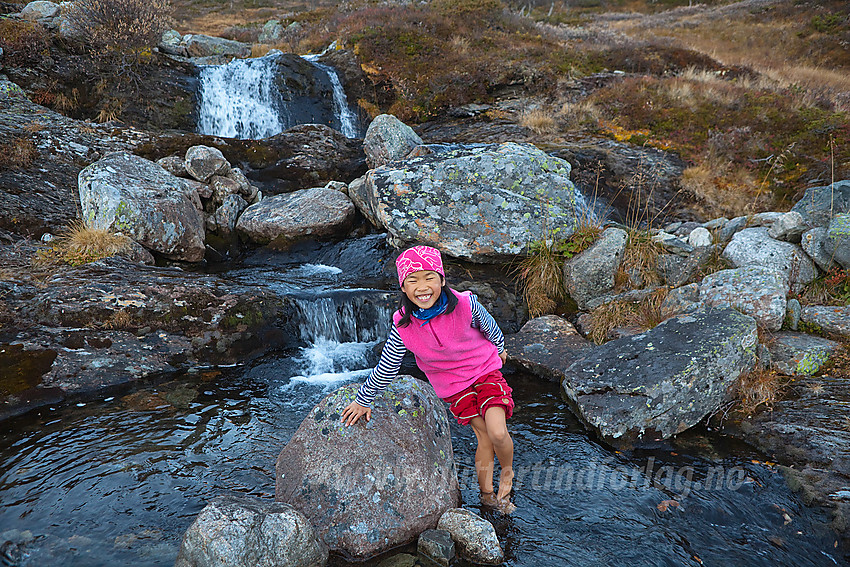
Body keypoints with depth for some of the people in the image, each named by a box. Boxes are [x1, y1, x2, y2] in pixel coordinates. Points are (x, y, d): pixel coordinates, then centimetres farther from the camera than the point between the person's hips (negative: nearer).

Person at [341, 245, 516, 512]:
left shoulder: (465, 305, -24)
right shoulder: (403, 326, -20)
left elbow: (489, 327, -1)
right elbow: (386, 368, -7)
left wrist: (499, 348, 18)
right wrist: (363, 400, 1)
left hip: (485, 370, -1)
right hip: (453, 384, 1)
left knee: (497, 432, -15)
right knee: (484, 438, 1)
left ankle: (507, 471, 17)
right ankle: (486, 493, 24)